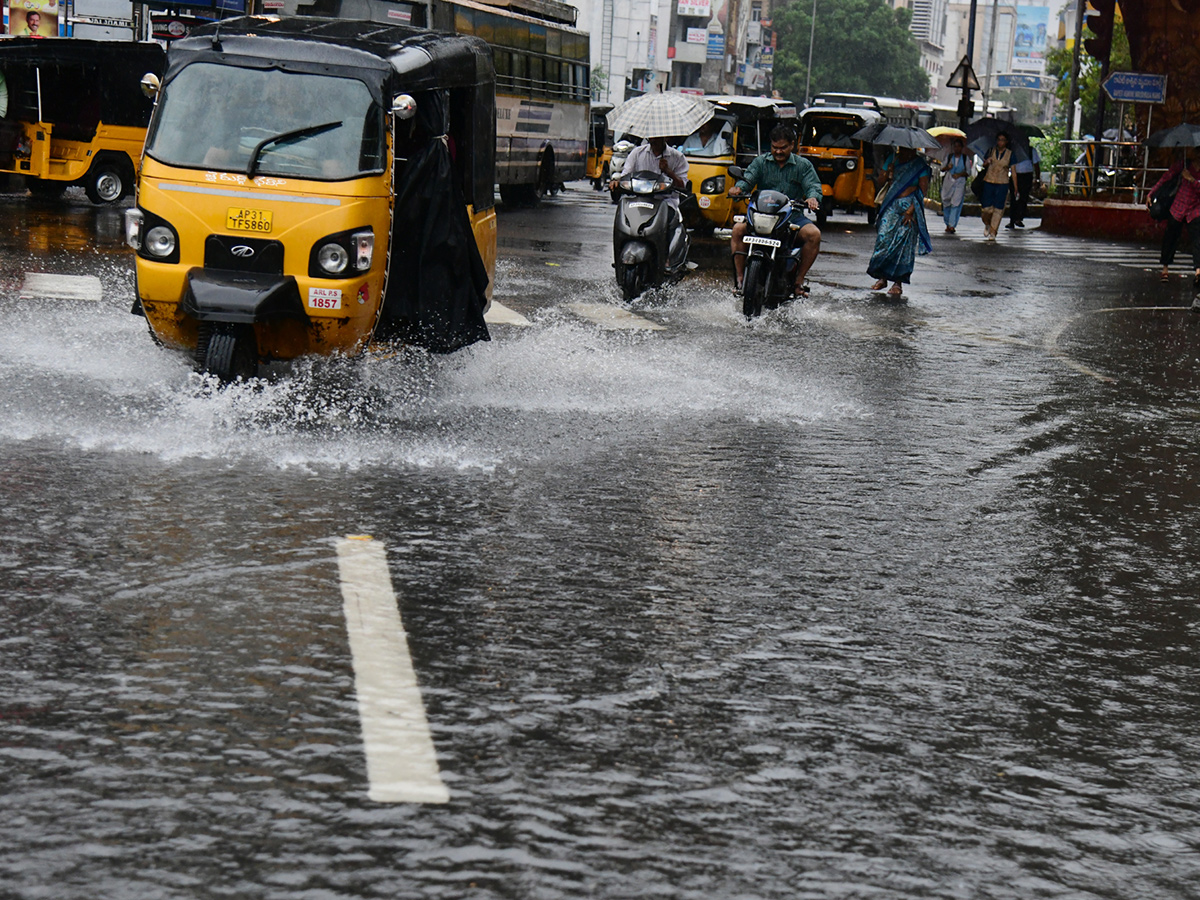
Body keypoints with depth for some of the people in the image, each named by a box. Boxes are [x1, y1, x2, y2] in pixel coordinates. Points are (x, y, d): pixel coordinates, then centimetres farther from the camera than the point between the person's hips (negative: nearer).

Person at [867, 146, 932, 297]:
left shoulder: (920, 166, -1)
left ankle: (898, 282, -1)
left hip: (908, 207, -4)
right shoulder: (895, 161, 14)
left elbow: (923, 190, -7)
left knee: (903, 244, -6)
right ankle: (882, 277, 3)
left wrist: (911, 210, -15)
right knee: (883, 239, -6)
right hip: (891, 207, 4)